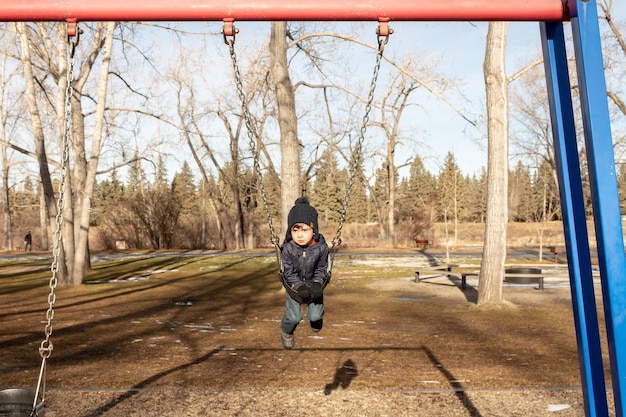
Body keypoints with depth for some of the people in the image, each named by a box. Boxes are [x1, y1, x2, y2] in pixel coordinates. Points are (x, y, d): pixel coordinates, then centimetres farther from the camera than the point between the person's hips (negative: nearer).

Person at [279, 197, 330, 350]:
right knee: (293, 317, -1)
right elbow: (289, 273, -21)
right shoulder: (287, 248, -26)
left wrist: (317, 284, -29)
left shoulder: (321, 247, -23)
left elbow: (321, 269, -12)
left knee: (315, 316, 4)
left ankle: (316, 316, 43)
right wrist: (300, 287, -34)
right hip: (294, 285, -1)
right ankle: (286, 332, 33)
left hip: (314, 285, 1)